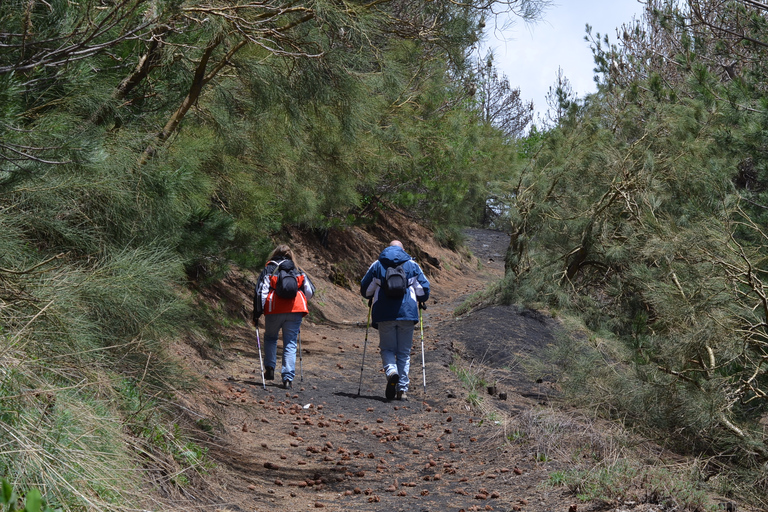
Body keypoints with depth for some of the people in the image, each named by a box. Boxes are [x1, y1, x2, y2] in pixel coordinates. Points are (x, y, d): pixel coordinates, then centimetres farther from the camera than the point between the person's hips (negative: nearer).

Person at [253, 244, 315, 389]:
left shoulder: (269, 270, 7)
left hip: (274, 310, -1)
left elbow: (260, 292, -1)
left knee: (270, 338, 22)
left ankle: (270, 368, 11)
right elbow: (310, 291, 18)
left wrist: (256, 314, 3)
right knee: (290, 344, 4)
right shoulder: (298, 271, 15)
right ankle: (288, 378, -5)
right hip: (295, 311, 1)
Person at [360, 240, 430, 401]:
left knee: (387, 348, 10)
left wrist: (370, 299, 33)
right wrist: (421, 301, 28)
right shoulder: (412, 265, 7)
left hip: (384, 314, 0)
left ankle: (391, 371, -22)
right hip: (407, 313, 1)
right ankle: (402, 389, 3)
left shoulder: (377, 265, 6)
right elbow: (424, 288, 7)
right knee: (404, 352, 9)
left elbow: (365, 288, 10)